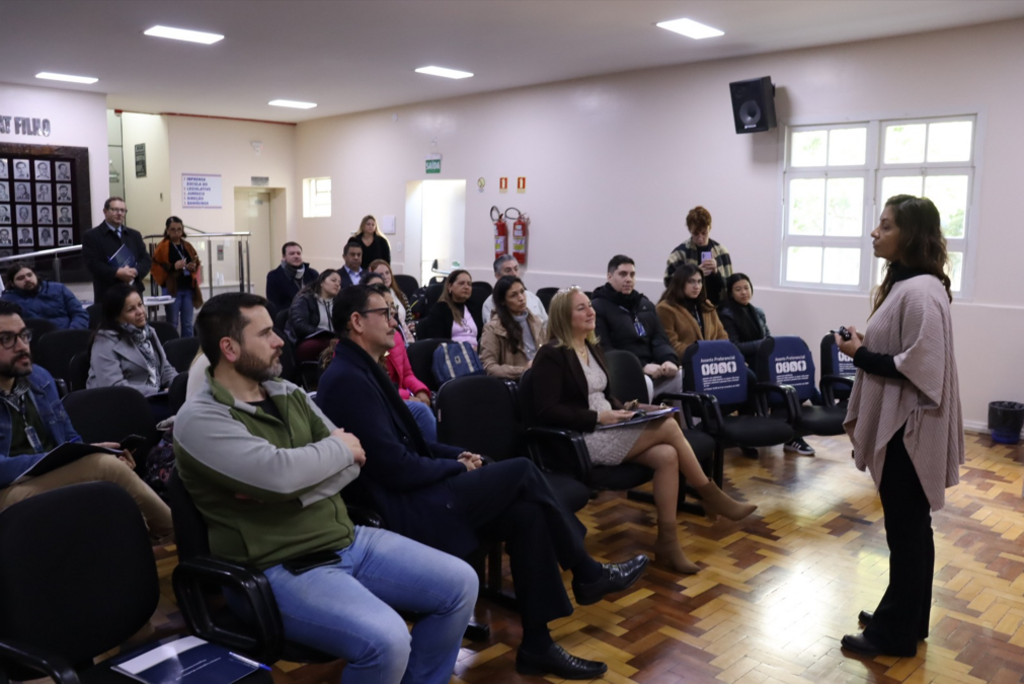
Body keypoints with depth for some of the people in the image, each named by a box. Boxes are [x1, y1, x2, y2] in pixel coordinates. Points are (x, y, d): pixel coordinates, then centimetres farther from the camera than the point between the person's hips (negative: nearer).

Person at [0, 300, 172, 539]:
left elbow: (70, 439, 21)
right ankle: (175, 532, -13)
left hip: (55, 480, 6)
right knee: (105, 465, -28)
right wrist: (77, 459, -20)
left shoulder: (39, 377, 14)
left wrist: (84, 453, -2)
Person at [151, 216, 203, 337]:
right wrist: (173, 267, -21)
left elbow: (196, 264, 20)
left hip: (188, 288, 5)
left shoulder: (187, 246, 12)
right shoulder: (162, 247, -4)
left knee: (188, 323, 9)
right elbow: (156, 268, -10)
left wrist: (193, 267, -2)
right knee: (173, 324, 1)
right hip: (172, 289, -5)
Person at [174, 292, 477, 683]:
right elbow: (278, 472, -28)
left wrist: (292, 488, -14)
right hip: (283, 568, -7)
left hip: (347, 539, 8)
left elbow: (353, 461, 4)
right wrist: (337, 446, -9)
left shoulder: (288, 394, 10)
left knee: (460, 584, 2)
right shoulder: (199, 420, -13)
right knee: (386, 641, -30)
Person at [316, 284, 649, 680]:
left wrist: (456, 454, 6)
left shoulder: (361, 371, 14)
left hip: (409, 496, 10)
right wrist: (457, 466, -6)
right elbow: (395, 467, -22)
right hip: (397, 510, -9)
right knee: (521, 472, -10)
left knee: (526, 512, -5)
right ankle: (587, 573, 7)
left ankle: (537, 644, 2)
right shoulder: (349, 379, -18)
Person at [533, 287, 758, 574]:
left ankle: (667, 542, -12)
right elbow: (547, 411, -18)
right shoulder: (551, 355, -11)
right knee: (668, 426, -19)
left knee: (666, 456, -18)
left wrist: (621, 409, 2)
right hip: (580, 440, -8)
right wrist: (597, 418, -21)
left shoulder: (593, 348, 16)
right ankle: (711, 497, 0)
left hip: (605, 430, 9)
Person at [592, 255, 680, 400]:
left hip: (652, 371, 6)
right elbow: (604, 351, -10)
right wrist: (641, 366, -22)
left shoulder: (646, 305, 22)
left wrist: (670, 360, -8)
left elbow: (660, 340, 17)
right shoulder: (598, 307, 1)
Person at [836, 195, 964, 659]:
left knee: (906, 531, 2)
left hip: (910, 431, -10)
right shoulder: (903, 284, 10)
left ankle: (895, 633, 16)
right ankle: (904, 618, 32)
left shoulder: (920, 293, -21)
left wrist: (860, 355, -16)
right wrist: (865, 347, 6)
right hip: (897, 427, 10)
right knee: (909, 528, 18)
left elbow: (919, 368, -24)